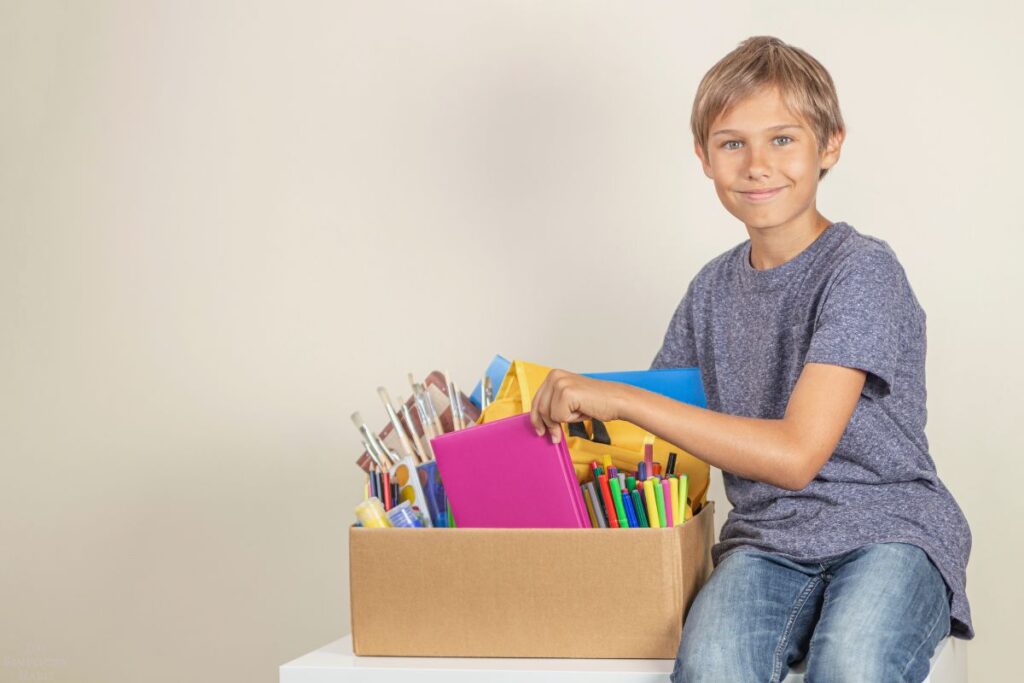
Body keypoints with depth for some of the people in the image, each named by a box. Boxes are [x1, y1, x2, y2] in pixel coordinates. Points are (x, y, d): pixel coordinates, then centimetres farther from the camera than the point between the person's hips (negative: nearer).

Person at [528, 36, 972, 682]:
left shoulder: (862, 271, -10)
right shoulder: (716, 288, 11)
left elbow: (795, 454, -19)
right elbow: (665, 424, 22)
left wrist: (620, 398, -20)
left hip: (889, 529, -3)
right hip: (769, 538, 4)